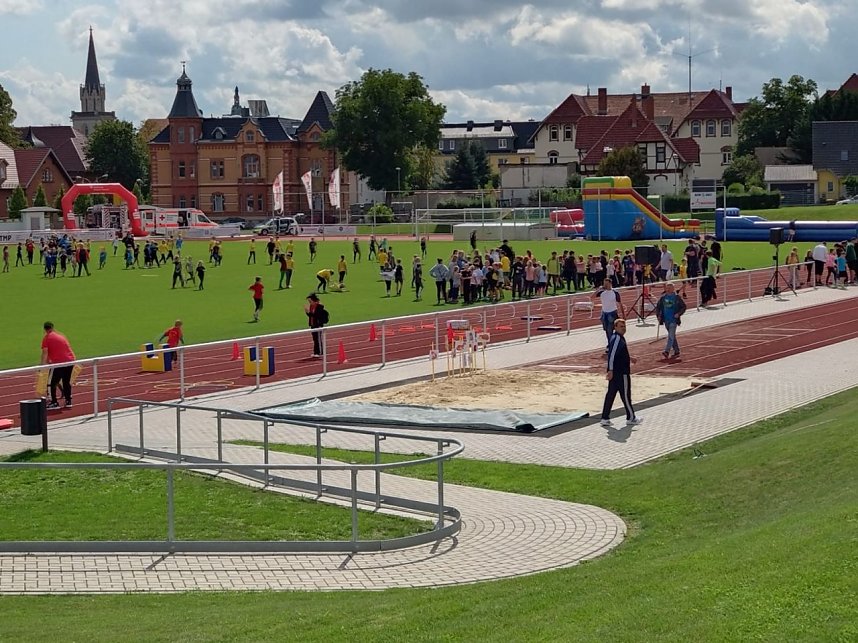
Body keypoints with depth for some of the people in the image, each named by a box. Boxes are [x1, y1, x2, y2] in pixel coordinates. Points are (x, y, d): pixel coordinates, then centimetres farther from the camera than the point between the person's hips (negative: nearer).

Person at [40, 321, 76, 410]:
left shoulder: (47, 338, 1)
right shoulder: (61, 335, 21)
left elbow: (45, 353, -8)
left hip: (59, 362, -6)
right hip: (70, 360, 6)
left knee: (52, 383, 6)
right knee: (67, 382, 20)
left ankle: (54, 403, 5)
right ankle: (68, 401, 23)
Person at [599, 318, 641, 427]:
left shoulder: (620, 338, 14)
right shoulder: (616, 338, -17)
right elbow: (612, 355, -23)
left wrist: (629, 358, 29)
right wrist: (610, 370, -27)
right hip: (621, 373, -10)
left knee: (610, 394, 9)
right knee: (625, 395, 3)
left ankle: (605, 419, 10)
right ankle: (631, 418, 14)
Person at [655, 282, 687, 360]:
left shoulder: (677, 297, -6)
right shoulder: (663, 297, 4)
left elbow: (683, 307, -1)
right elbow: (658, 306, 14)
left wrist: (679, 314, -14)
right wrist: (658, 315, 2)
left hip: (673, 320, -5)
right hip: (666, 320, 5)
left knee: (671, 336, -15)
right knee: (672, 336, 14)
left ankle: (667, 352, -23)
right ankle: (676, 351, 25)